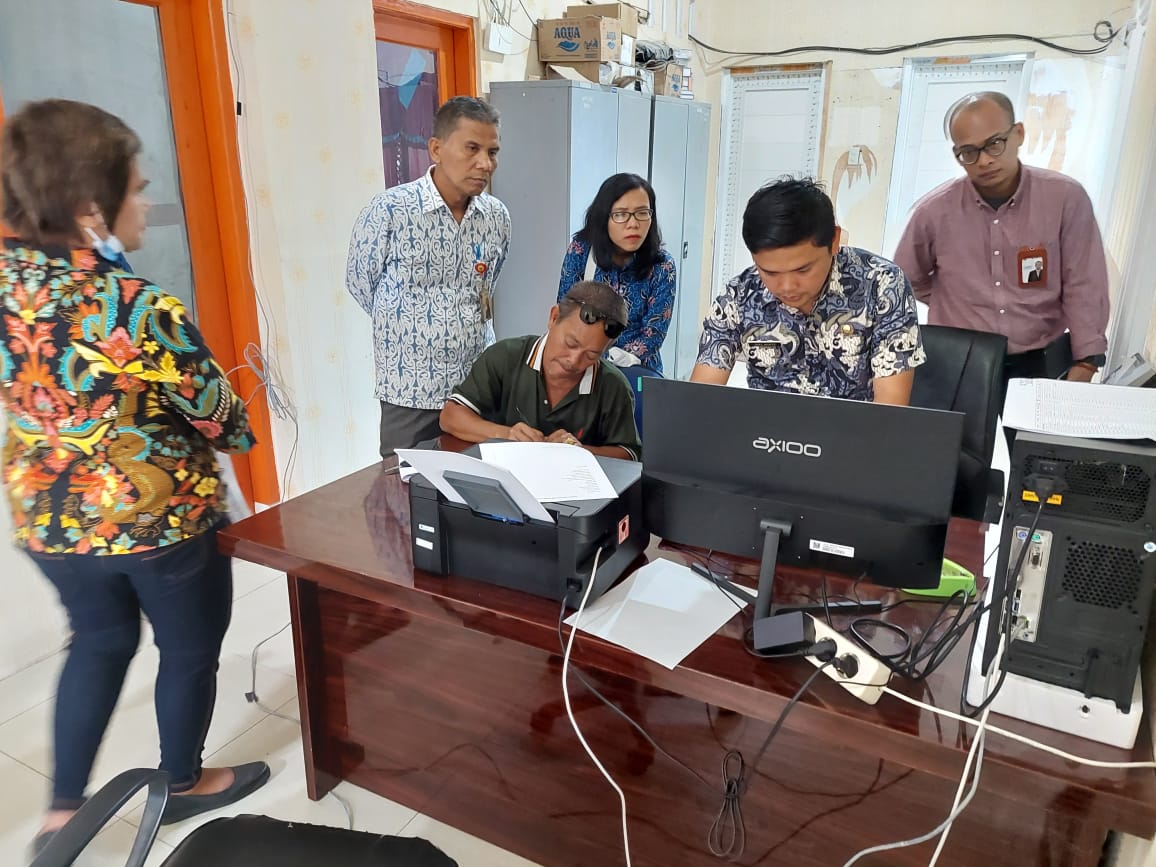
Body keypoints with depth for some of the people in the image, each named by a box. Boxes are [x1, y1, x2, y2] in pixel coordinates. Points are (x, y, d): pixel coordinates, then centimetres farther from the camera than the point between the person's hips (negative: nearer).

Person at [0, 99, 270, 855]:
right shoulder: (143, 309, -27)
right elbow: (220, 419, -16)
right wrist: (243, 425, 6)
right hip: (160, 519, -6)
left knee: (98, 642, 28)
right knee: (190, 650, 19)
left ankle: (63, 812, 38)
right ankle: (184, 784, 41)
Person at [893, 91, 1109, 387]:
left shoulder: (1066, 198, -4)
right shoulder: (934, 210, -4)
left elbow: (1084, 290, -2)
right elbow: (906, 282, 13)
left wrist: (1083, 368, -9)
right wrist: (957, 306, 8)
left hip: (1040, 363, 0)